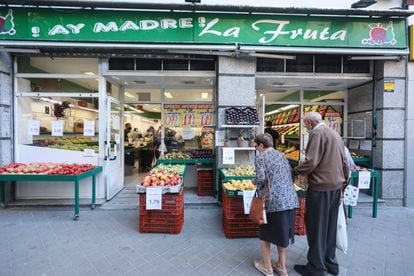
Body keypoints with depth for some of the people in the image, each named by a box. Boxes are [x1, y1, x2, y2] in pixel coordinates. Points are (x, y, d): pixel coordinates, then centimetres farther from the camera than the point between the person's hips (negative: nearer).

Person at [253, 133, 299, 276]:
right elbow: (290, 174, 13)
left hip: (273, 200, -6)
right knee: (283, 232, 21)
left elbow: (260, 179, -17)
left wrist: (259, 188, 3)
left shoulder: (260, 157, -7)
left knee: (265, 233, 15)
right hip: (290, 199, 7)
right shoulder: (281, 155, 13)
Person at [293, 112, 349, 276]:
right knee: (330, 226, 19)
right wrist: (343, 182, 22)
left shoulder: (317, 133, -13)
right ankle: (330, 263, 33)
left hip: (321, 187, -9)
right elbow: (345, 163, 17)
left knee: (316, 227, 3)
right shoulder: (335, 134, 15)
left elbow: (311, 161, -22)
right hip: (336, 186, 9)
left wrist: (296, 171, -8)